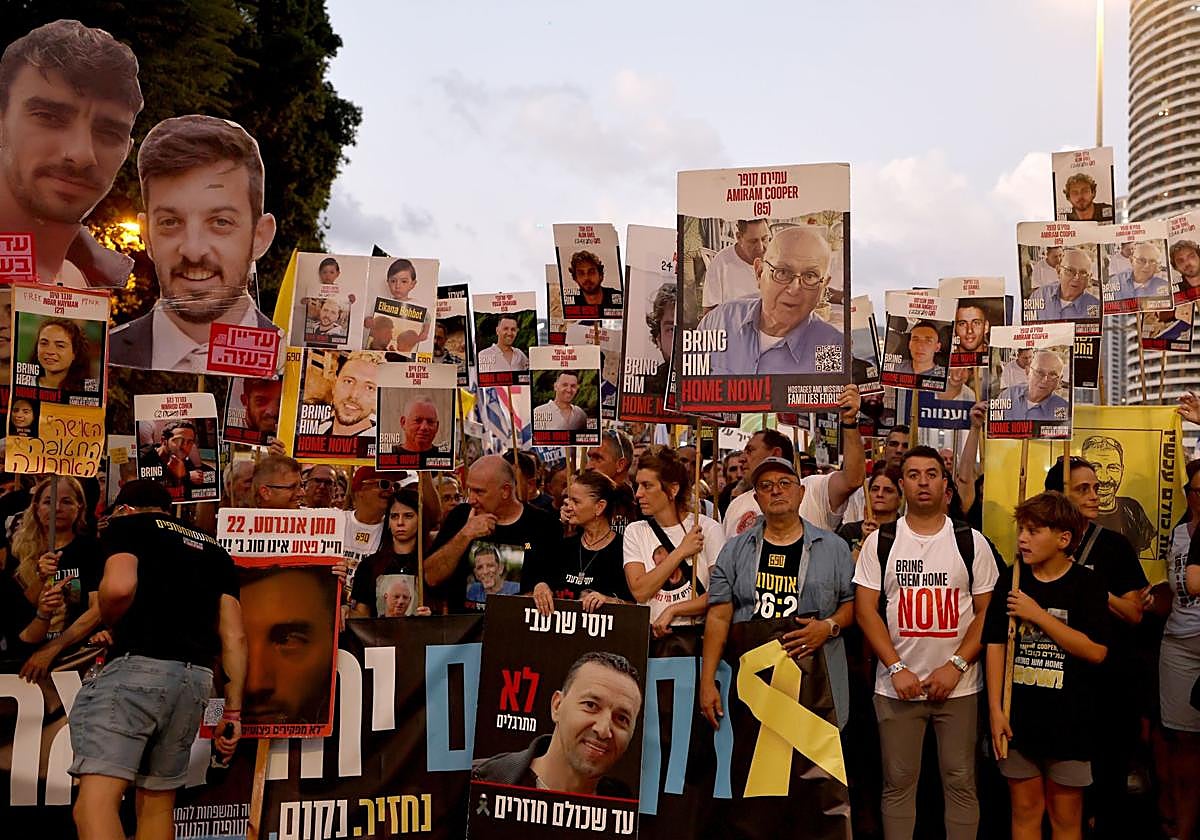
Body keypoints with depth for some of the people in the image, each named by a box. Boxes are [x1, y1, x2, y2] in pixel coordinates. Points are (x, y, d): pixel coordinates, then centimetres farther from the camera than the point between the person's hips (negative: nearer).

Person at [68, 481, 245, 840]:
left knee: (95, 800, -13)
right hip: (195, 677, 6)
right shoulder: (214, 549, 24)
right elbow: (234, 637, 15)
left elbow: (120, 586, -13)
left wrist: (110, 625, 8)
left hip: (138, 665, -6)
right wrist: (232, 711, 16)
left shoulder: (127, 525, 10)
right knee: (157, 802, 17)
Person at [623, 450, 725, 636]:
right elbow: (639, 592, -4)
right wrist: (681, 552, -6)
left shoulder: (707, 528, 2)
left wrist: (672, 610, -8)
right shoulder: (635, 532, 10)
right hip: (649, 633, 2)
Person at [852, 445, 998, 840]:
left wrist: (956, 665, -10)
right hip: (896, 684, 0)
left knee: (960, 782, 7)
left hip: (958, 685, 0)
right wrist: (896, 668, -11)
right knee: (898, 783, 7)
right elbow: (865, 609, -1)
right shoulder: (879, 542, 1)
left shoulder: (972, 543, 2)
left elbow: (987, 611, 1)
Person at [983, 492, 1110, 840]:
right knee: (1025, 810, 12)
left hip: (1069, 718, -2)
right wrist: (995, 709, -4)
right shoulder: (1012, 580, 2)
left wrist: (1038, 615, -17)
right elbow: (995, 644, 1)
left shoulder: (1086, 584, -6)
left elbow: (1096, 651, -15)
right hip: (1019, 716, 2)